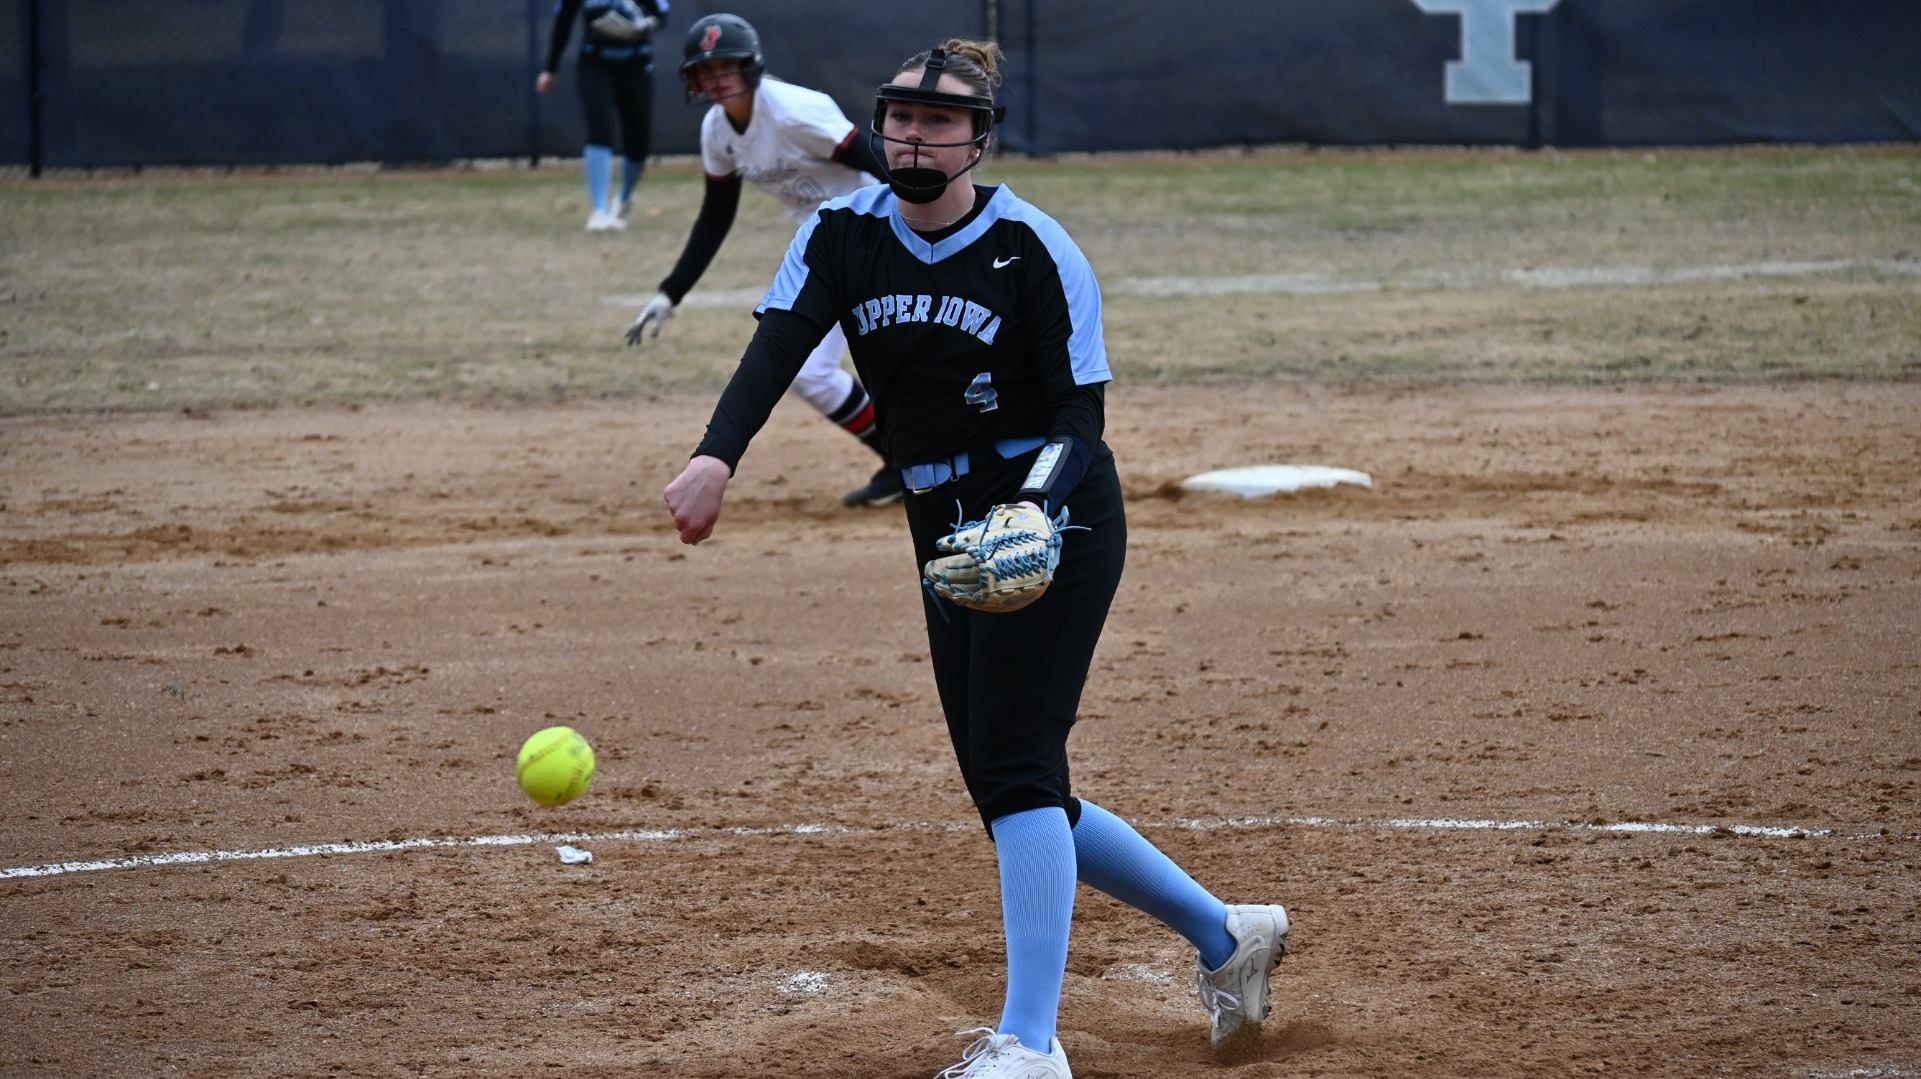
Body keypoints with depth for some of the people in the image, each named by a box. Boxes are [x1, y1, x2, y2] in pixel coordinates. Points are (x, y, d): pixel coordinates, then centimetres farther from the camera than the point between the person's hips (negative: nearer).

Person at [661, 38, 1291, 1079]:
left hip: (1057, 523, -7)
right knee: (1014, 793, 10)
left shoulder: (1031, 249, -12)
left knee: (1014, 768, -18)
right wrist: (716, 457, -36)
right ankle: (1223, 933, 28)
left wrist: (1035, 507, -32)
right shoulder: (842, 234, 0)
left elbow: (1080, 412, -11)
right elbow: (777, 346, -17)